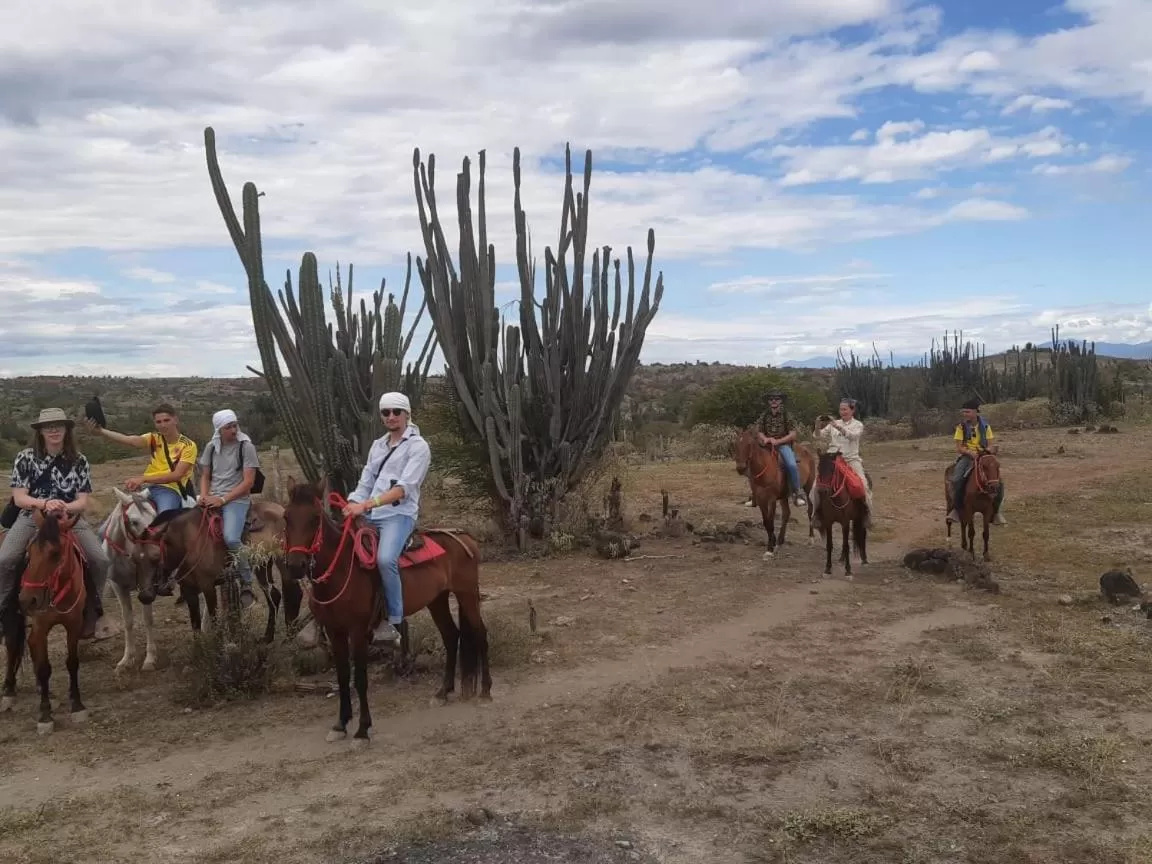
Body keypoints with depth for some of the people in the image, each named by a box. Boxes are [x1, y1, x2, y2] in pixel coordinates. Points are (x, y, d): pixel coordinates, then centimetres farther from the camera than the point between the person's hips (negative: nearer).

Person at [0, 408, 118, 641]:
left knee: (100, 561, -19)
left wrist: (65, 507, -25)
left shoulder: (79, 461, 1)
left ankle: (92, 612, 4)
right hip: (32, 517, 0)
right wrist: (45, 503, -26)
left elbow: (83, 502, -2)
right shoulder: (25, 457, -1)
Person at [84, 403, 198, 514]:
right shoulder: (154, 438, 8)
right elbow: (128, 440, -11)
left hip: (170, 489, -5)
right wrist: (100, 431, -30)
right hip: (147, 487, 5)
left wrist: (143, 478, -23)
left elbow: (177, 475, -13)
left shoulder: (188, 445, -3)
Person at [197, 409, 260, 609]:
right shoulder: (211, 447, 10)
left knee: (230, 539, -25)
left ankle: (247, 583, -8)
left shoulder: (246, 446, -5)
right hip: (213, 500, 5)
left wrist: (223, 499, -15)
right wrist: (204, 496, -3)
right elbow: (205, 476, 17)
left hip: (236, 500, -5)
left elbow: (248, 482, -9)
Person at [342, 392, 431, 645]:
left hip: (399, 514, -8)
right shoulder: (378, 445, 17)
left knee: (385, 559, -32)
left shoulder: (418, 447, -6)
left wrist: (365, 505, -26)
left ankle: (393, 622, -19)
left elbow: (403, 488, -17)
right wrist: (352, 505, -6)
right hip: (370, 514, 8)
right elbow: (365, 482, 15)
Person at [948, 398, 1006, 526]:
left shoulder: (985, 425, 2)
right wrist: (970, 452, -24)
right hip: (966, 456, -2)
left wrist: (992, 449, -20)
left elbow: (991, 443, 4)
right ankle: (956, 509, -17)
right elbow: (959, 447, -6)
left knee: (999, 482, -14)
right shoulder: (961, 426, -2)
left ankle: (995, 512, 2)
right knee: (957, 479, -30)